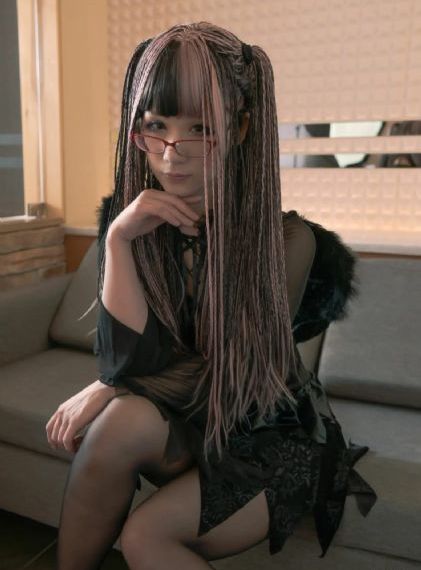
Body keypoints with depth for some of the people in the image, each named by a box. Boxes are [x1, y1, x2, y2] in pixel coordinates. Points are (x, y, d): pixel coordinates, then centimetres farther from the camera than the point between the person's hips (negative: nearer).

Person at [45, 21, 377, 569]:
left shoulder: (287, 238, -18)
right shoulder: (123, 222, -10)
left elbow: (230, 375, -15)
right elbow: (126, 364, -17)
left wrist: (105, 393, -12)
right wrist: (118, 241, -27)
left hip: (274, 441, -2)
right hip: (185, 430, 3)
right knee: (125, 420, -28)